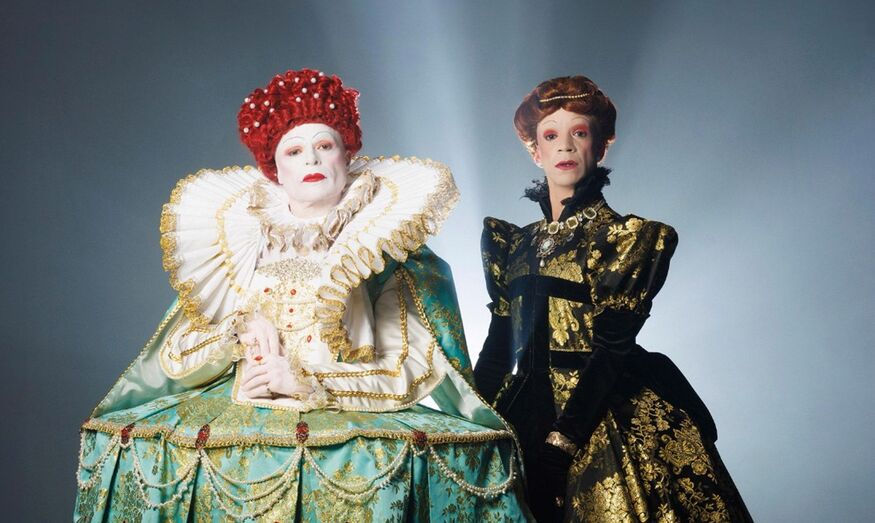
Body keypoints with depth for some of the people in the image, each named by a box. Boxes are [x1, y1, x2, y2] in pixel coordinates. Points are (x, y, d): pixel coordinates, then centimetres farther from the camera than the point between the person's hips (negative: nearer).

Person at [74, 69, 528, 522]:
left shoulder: (386, 253, 8)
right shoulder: (241, 243, 15)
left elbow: (409, 375, -1)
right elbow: (175, 362, 12)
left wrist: (308, 383, -11)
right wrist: (240, 330, -6)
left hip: (353, 420, -2)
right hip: (237, 412, 3)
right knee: (138, 446, -21)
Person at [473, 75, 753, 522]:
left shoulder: (627, 237, -3)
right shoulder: (515, 244, 12)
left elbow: (610, 351, -12)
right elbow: (498, 344, 11)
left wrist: (561, 443, -19)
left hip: (599, 417, -4)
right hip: (525, 417, 5)